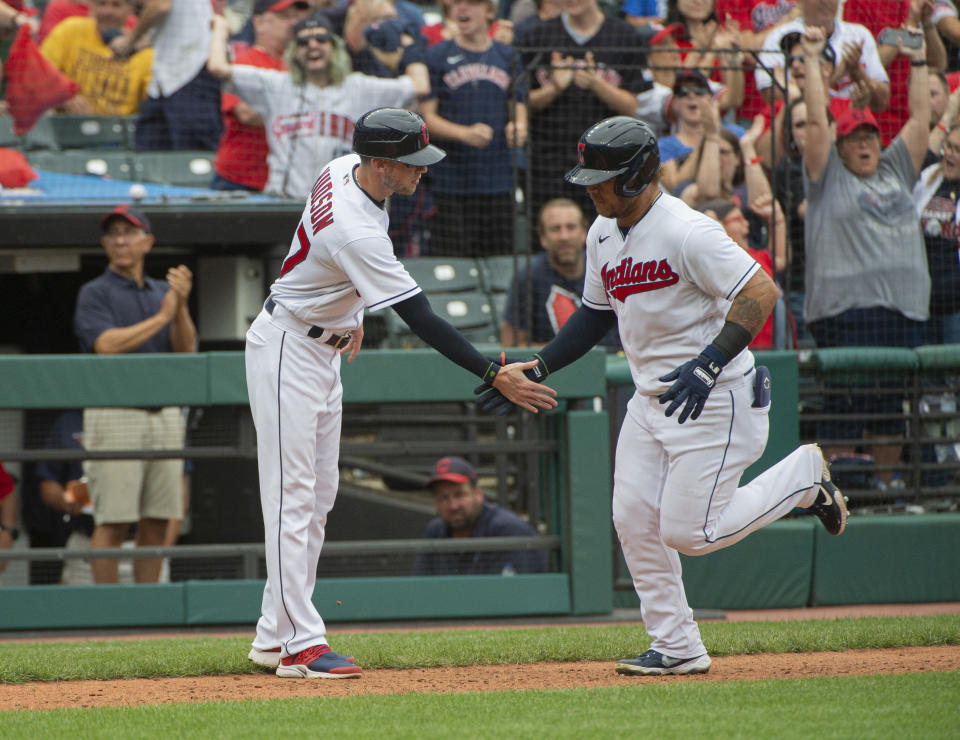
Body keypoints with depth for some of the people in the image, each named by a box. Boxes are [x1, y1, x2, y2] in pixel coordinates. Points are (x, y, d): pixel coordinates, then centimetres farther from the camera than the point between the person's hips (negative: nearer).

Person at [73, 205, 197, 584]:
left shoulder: (162, 293, 16)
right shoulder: (94, 293, 1)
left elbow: (186, 350, 5)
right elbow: (108, 345, -14)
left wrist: (181, 306, -12)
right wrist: (161, 317, -11)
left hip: (166, 415, 5)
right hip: (115, 413, -5)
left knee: (157, 523, 5)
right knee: (112, 523, -8)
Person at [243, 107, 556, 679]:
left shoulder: (345, 170, -5)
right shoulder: (357, 233, -33)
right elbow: (422, 321, -33)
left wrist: (350, 313, 22)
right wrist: (496, 376, -33)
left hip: (325, 352, 10)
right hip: (287, 349, -10)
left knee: (319, 497, 11)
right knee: (293, 496, -11)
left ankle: (274, 636, 14)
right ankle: (302, 644, -13)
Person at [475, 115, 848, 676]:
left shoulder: (686, 232, -21)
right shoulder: (603, 235, 7)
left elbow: (762, 291, -27)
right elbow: (597, 313, 21)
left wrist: (709, 364, -34)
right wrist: (536, 369, 12)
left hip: (716, 400, -9)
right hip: (651, 400, 9)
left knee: (686, 531, -9)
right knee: (635, 522, 1)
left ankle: (803, 476, 12)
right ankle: (677, 648, 11)